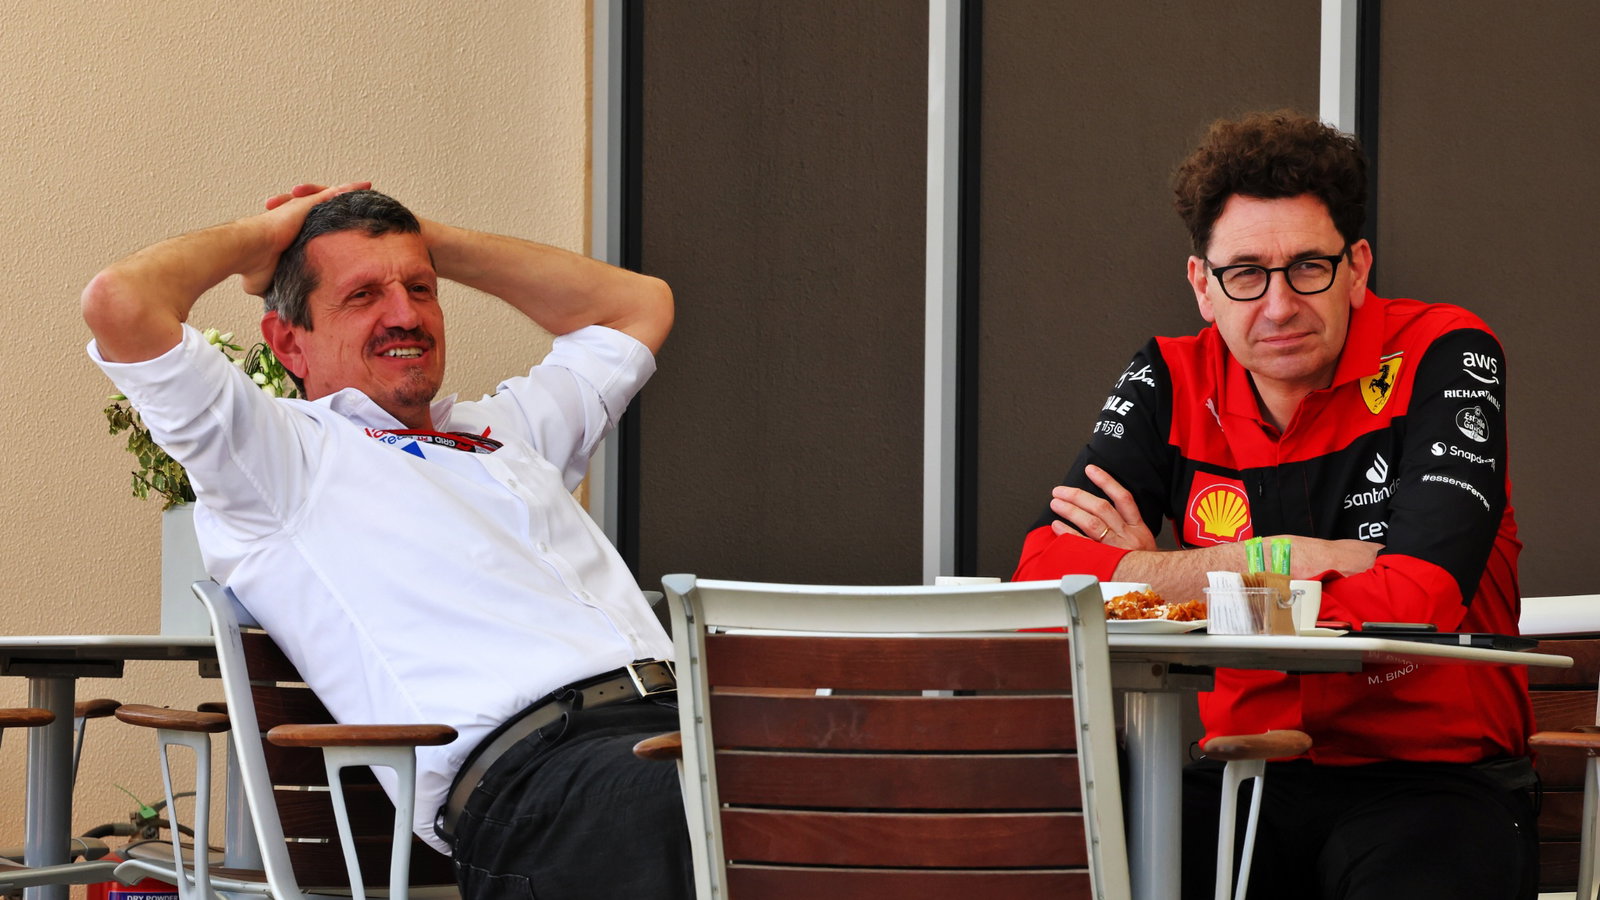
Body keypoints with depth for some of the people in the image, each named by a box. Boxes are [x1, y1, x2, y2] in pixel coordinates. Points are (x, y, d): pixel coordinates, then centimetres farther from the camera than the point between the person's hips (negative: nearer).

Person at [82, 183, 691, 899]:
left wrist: (430, 241, 42)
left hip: (668, 715, 7)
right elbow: (119, 303, 2)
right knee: (652, 805, -40)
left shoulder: (507, 431, 35)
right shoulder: (285, 451, 14)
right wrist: (264, 237, 24)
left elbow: (637, 305, 49)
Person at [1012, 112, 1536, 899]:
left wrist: (1163, 578, -10)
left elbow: (1417, 601, -18)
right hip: (1245, 777, 3)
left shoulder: (1442, 359, -5)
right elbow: (1041, 573, -6)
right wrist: (1282, 561, -14)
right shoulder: (1171, 384, 6)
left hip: (1433, 780, -3)